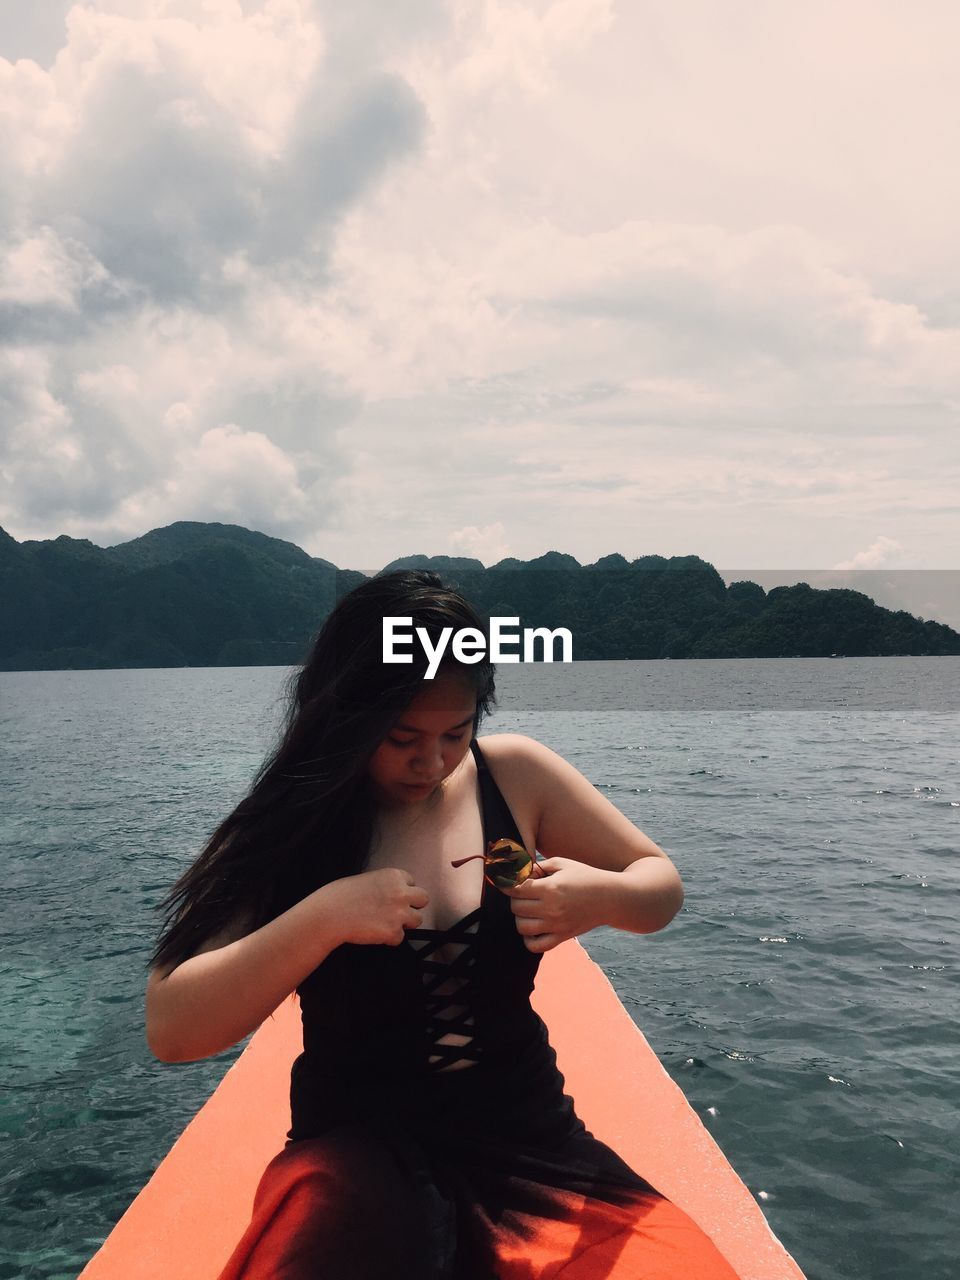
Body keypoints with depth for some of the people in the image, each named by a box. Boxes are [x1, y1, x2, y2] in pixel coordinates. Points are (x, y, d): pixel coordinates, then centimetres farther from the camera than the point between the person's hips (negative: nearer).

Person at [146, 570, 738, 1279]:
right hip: (357, 1148, -3)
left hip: (528, 1137, 4)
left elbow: (662, 886, 5)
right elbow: (172, 1029, -14)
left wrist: (603, 897, -19)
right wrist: (323, 916, -27)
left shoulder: (514, 773, -4)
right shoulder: (291, 823, -9)